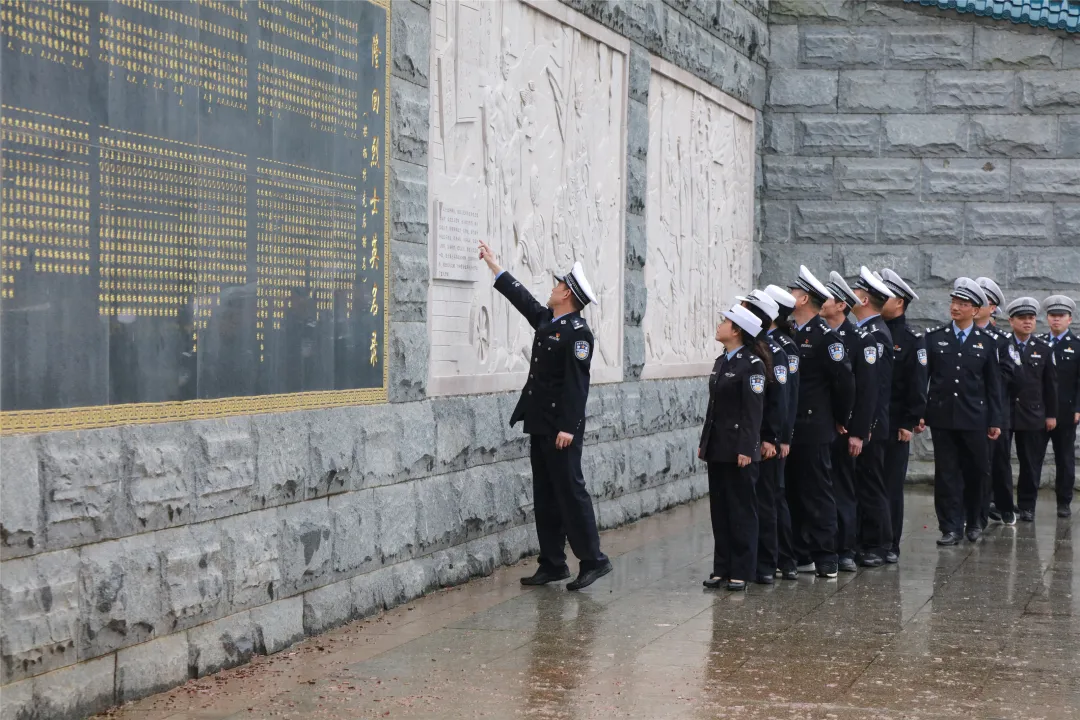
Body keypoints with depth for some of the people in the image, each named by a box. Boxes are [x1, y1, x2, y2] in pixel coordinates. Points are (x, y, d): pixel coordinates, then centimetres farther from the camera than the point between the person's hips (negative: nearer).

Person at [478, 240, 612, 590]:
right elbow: (522, 297, 28)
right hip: (539, 426, 9)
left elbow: (577, 383, -19)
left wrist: (568, 428, -23)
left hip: (560, 428, -9)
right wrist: (493, 265, 35)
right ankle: (553, 564, 15)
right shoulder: (546, 320, 12)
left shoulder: (578, 332, -14)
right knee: (545, 496, 10)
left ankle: (592, 560, 0)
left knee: (570, 491, -6)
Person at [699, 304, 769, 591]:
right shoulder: (721, 362, 14)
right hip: (717, 448, 8)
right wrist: (704, 441, 16)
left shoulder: (752, 364, -11)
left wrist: (746, 449, -20)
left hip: (739, 450, -8)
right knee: (719, 510, 11)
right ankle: (722, 568, 18)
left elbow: (753, 411, -16)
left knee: (742, 511, 0)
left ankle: (741, 571, 6)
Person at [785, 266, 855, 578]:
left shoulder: (825, 336, -11)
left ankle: (826, 560, 2)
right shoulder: (791, 334, 12)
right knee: (795, 493, 11)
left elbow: (845, 380, -13)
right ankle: (801, 554, 18)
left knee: (818, 494, -3)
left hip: (813, 431, -8)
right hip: (790, 430, 8)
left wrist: (840, 419, -4)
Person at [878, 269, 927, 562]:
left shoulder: (912, 340, -3)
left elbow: (918, 385, -6)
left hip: (894, 427, -4)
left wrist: (910, 423, -11)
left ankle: (890, 546, 9)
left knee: (891, 486, 3)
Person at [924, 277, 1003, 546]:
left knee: (977, 472, 6)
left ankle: (974, 522, 24)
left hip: (975, 419, 0)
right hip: (942, 416, 0)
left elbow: (993, 384, 6)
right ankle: (951, 528, 4)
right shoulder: (934, 338, 5)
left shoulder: (986, 342, 5)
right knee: (946, 473, 1)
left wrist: (995, 420, 3)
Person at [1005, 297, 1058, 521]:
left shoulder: (1043, 349, 7)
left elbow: (1051, 384, 8)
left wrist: (1051, 415, 5)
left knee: (1031, 463, 3)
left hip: (1033, 414, 2)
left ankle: (1027, 506, 12)